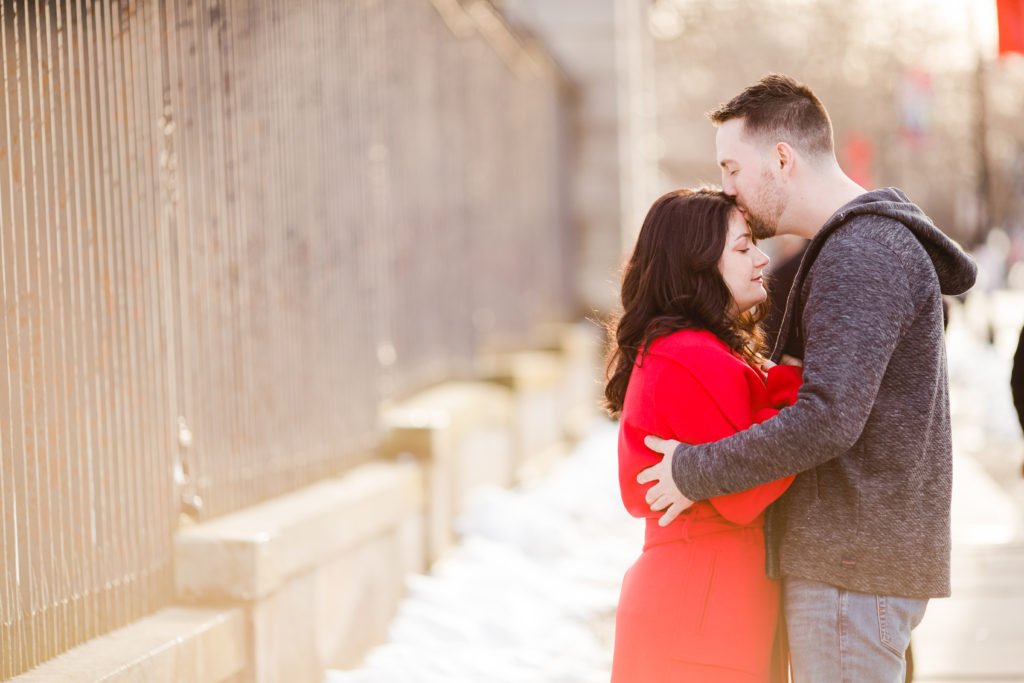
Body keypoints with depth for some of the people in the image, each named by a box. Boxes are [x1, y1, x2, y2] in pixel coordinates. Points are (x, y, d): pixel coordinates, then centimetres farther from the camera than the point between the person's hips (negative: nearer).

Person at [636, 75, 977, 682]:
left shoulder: (862, 256, -17)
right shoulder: (869, 244, 17)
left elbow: (826, 421, -27)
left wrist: (695, 471, -17)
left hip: (852, 566, -10)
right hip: (844, 557, 10)